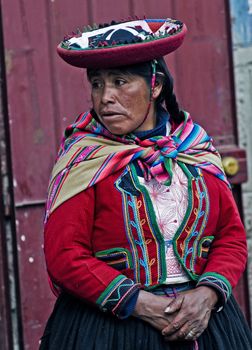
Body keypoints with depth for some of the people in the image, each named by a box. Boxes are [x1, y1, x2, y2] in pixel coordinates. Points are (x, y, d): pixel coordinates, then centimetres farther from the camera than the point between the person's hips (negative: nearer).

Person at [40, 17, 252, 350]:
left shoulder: (197, 148, 3)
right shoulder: (83, 160, -6)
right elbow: (64, 256, -12)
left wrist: (208, 293, -13)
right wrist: (139, 304, -17)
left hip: (201, 321, 3)